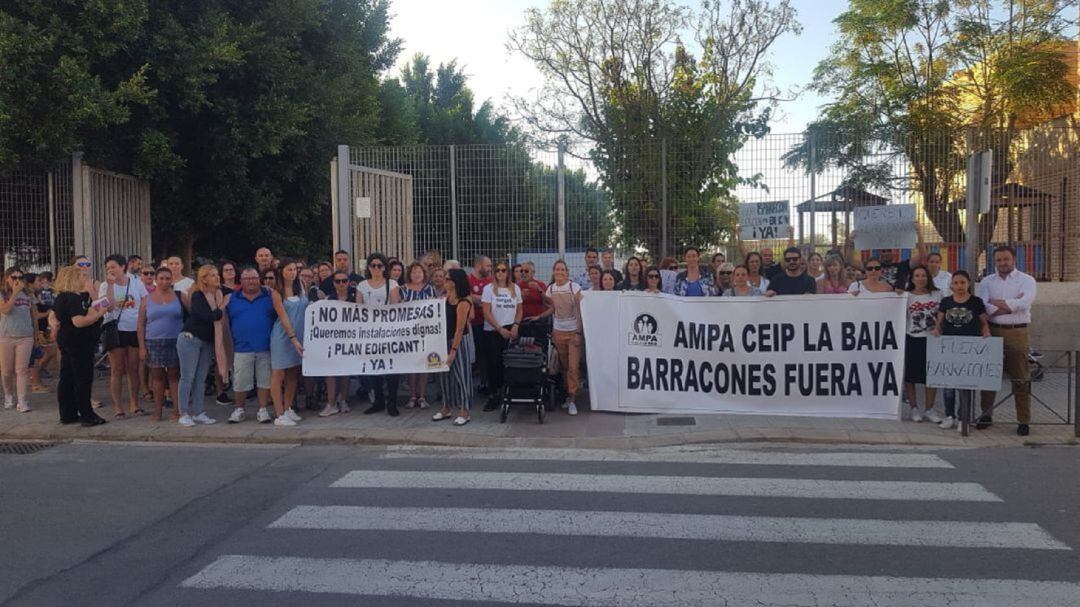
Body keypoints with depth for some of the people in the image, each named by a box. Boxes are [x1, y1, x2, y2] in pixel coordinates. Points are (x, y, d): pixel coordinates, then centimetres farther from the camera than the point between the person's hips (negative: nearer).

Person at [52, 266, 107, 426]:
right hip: (78, 343, -10)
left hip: (66, 341, 10)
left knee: (67, 379, 12)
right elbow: (79, 321, -29)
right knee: (83, 379, -4)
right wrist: (99, 313, -21)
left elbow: (55, 316, 24)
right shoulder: (74, 298, -20)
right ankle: (87, 416, 0)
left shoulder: (61, 297, 11)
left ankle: (67, 415, 19)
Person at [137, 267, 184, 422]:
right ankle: (157, 411, 11)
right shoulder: (147, 299, 7)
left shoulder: (178, 296, 4)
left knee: (174, 376, 0)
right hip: (154, 343, 1)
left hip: (175, 342, -1)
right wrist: (142, 346, 0)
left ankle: (178, 410, 2)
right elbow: (141, 324, 7)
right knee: (157, 376, 5)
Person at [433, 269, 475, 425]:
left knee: (460, 374, -1)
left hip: (460, 341, -8)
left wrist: (453, 351, -19)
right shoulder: (447, 296, 4)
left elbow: (460, 329, -20)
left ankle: (464, 411, 8)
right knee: (445, 373, 13)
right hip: (446, 339, 8)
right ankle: (447, 408, 24)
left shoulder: (463, 302, -20)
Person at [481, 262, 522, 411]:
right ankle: (492, 396, 2)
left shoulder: (515, 288, 8)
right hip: (492, 332, -2)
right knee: (493, 364, -3)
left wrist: (515, 326, -4)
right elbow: (487, 313, -5)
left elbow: (519, 310, 12)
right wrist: (500, 329, -11)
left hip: (510, 331, 2)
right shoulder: (489, 288, -1)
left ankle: (505, 393, 9)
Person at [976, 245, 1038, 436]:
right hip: (992, 332, 2)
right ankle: (986, 414, 20)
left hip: (1017, 333, -2)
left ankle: (1024, 420, 10)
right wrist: (1011, 305, -12)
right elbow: (982, 308, -7)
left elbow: (1025, 303, -15)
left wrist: (997, 302, -8)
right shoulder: (987, 282, 9)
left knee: (1021, 378, 1)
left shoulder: (1026, 280, 4)